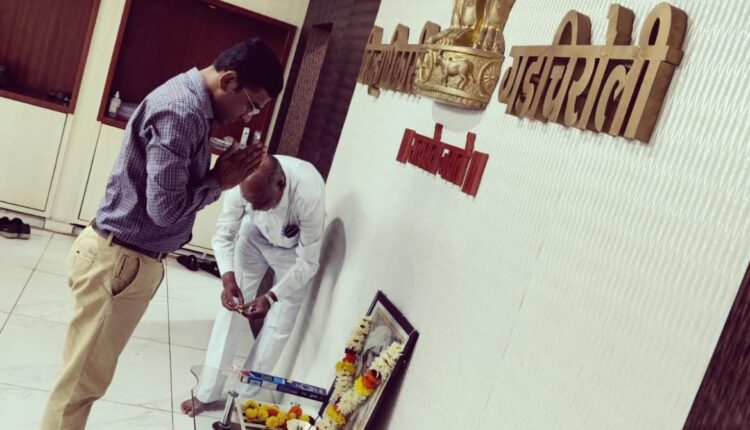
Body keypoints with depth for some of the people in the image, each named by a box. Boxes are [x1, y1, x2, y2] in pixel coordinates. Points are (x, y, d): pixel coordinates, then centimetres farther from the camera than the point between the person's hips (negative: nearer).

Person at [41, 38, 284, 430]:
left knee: (87, 375, 23)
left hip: (127, 257, 10)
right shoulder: (181, 112, -23)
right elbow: (165, 207, -26)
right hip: (119, 261, -9)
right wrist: (220, 181, -13)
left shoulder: (189, 101, 8)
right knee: (83, 380, 8)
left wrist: (223, 172, -3)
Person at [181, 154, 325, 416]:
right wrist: (228, 279, -36)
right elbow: (224, 235, -19)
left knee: (279, 325, -1)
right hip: (256, 234, 2)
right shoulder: (243, 182, -34)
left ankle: (245, 397, 17)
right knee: (231, 307, -1)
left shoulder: (309, 194, -42)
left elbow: (308, 263, -31)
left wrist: (271, 298, -42)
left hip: (295, 248, -2)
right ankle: (208, 393, 13)